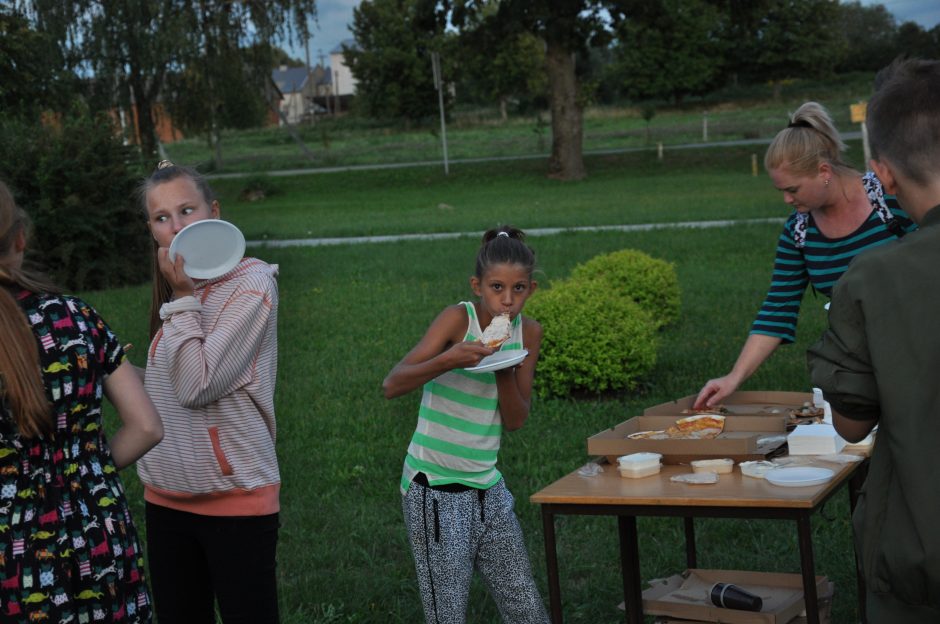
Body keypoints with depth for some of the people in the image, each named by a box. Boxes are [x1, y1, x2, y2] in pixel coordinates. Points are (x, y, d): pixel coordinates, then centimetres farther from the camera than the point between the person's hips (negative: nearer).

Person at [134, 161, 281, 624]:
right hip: (167, 494, 7)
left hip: (234, 497, -7)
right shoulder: (178, 285, 9)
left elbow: (196, 385, -20)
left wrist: (183, 297, -15)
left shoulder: (250, 285, -12)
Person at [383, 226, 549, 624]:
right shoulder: (459, 318, -12)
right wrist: (448, 360, -36)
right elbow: (392, 385, -21)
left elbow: (516, 420, 2)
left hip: (488, 488, 6)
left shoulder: (528, 332, 3)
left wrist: (504, 368, -13)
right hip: (435, 491, -6)